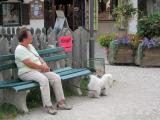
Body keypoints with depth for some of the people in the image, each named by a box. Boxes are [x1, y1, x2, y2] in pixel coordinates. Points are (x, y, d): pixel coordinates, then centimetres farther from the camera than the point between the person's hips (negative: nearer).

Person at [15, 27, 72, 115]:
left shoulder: (30, 46, 17)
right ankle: (48, 106, -32)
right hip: (27, 72, -9)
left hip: (39, 70, 9)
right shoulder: (20, 49, -11)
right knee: (44, 79, -36)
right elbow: (29, 63, -19)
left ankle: (60, 102, -7)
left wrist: (44, 64, -1)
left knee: (56, 77, -11)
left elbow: (39, 57, 21)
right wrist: (42, 67, -11)